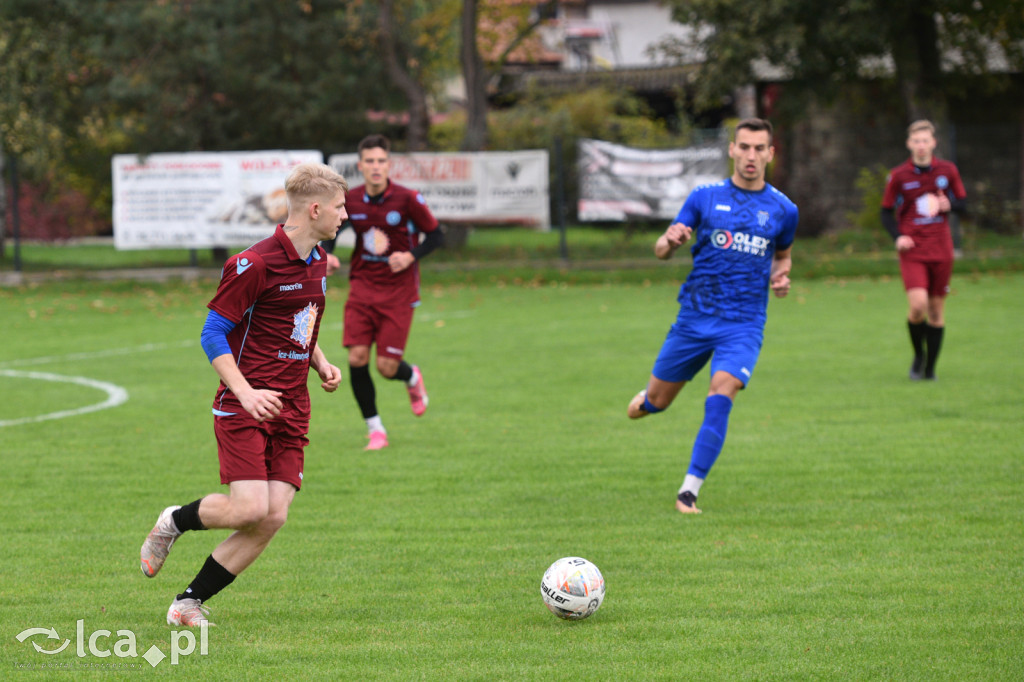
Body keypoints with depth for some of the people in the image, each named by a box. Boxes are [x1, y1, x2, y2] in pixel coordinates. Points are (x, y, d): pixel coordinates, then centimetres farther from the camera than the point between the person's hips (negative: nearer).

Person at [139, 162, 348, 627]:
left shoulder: (317, 262, 12)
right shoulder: (255, 265, -14)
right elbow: (212, 333, -12)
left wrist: (321, 363, 11)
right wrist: (246, 393, -22)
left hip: (291, 409, 7)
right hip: (245, 404, -7)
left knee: (273, 517, -5)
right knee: (250, 509, -19)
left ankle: (190, 603, 6)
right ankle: (175, 522, 13)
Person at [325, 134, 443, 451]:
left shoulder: (407, 199, -11)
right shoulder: (349, 200, -2)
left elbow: (435, 236, -2)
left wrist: (411, 256, -19)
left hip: (398, 291, -3)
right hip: (362, 285, 3)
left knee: (387, 367, -6)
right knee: (357, 358, -11)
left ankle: (412, 377, 34)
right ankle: (375, 429, 6)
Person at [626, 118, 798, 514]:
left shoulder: (783, 210, 5)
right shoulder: (705, 197, 2)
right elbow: (662, 251, 4)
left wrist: (780, 276, 0)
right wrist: (669, 241, -20)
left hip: (744, 324, -1)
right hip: (695, 317, 1)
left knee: (720, 399, -21)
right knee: (658, 400, 8)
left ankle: (689, 491, -17)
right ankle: (646, 400, 47)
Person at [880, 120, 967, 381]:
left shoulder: (947, 171, 4)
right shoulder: (898, 176, 0)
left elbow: (963, 203, 13)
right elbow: (886, 212, 6)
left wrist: (948, 205, -10)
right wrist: (897, 237, -11)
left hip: (941, 250, 2)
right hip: (912, 250, -2)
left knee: (936, 310, 4)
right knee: (918, 305, -18)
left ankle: (930, 368, 16)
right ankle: (919, 354, 9)